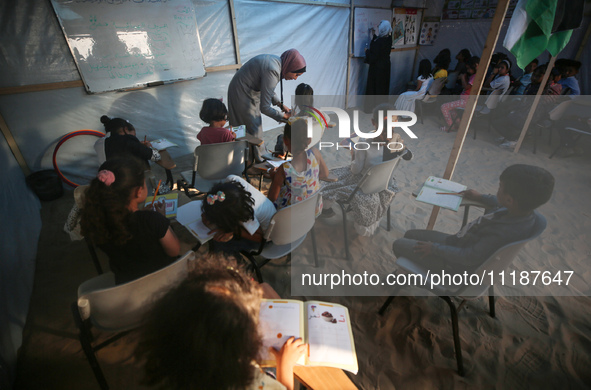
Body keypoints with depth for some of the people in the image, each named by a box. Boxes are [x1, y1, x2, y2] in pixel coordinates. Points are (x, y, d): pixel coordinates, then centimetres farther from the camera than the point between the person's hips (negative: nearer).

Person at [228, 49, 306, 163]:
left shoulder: (276, 62, -1)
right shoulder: (272, 71, -30)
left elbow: (268, 89, 15)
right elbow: (264, 107, -28)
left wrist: (281, 104, 5)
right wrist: (283, 116, -16)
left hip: (251, 92, 10)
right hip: (242, 95, -10)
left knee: (256, 126, 17)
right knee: (252, 130, -3)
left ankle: (257, 159, 30)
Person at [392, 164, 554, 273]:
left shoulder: (504, 233, -38)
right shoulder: (525, 211, -12)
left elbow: (469, 258, -30)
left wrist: (434, 248, -19)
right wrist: (481, 197, 24)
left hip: (457, 263, -9)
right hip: (458, 241, 9)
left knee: (398, 245, -2)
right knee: (410, 234, 18)